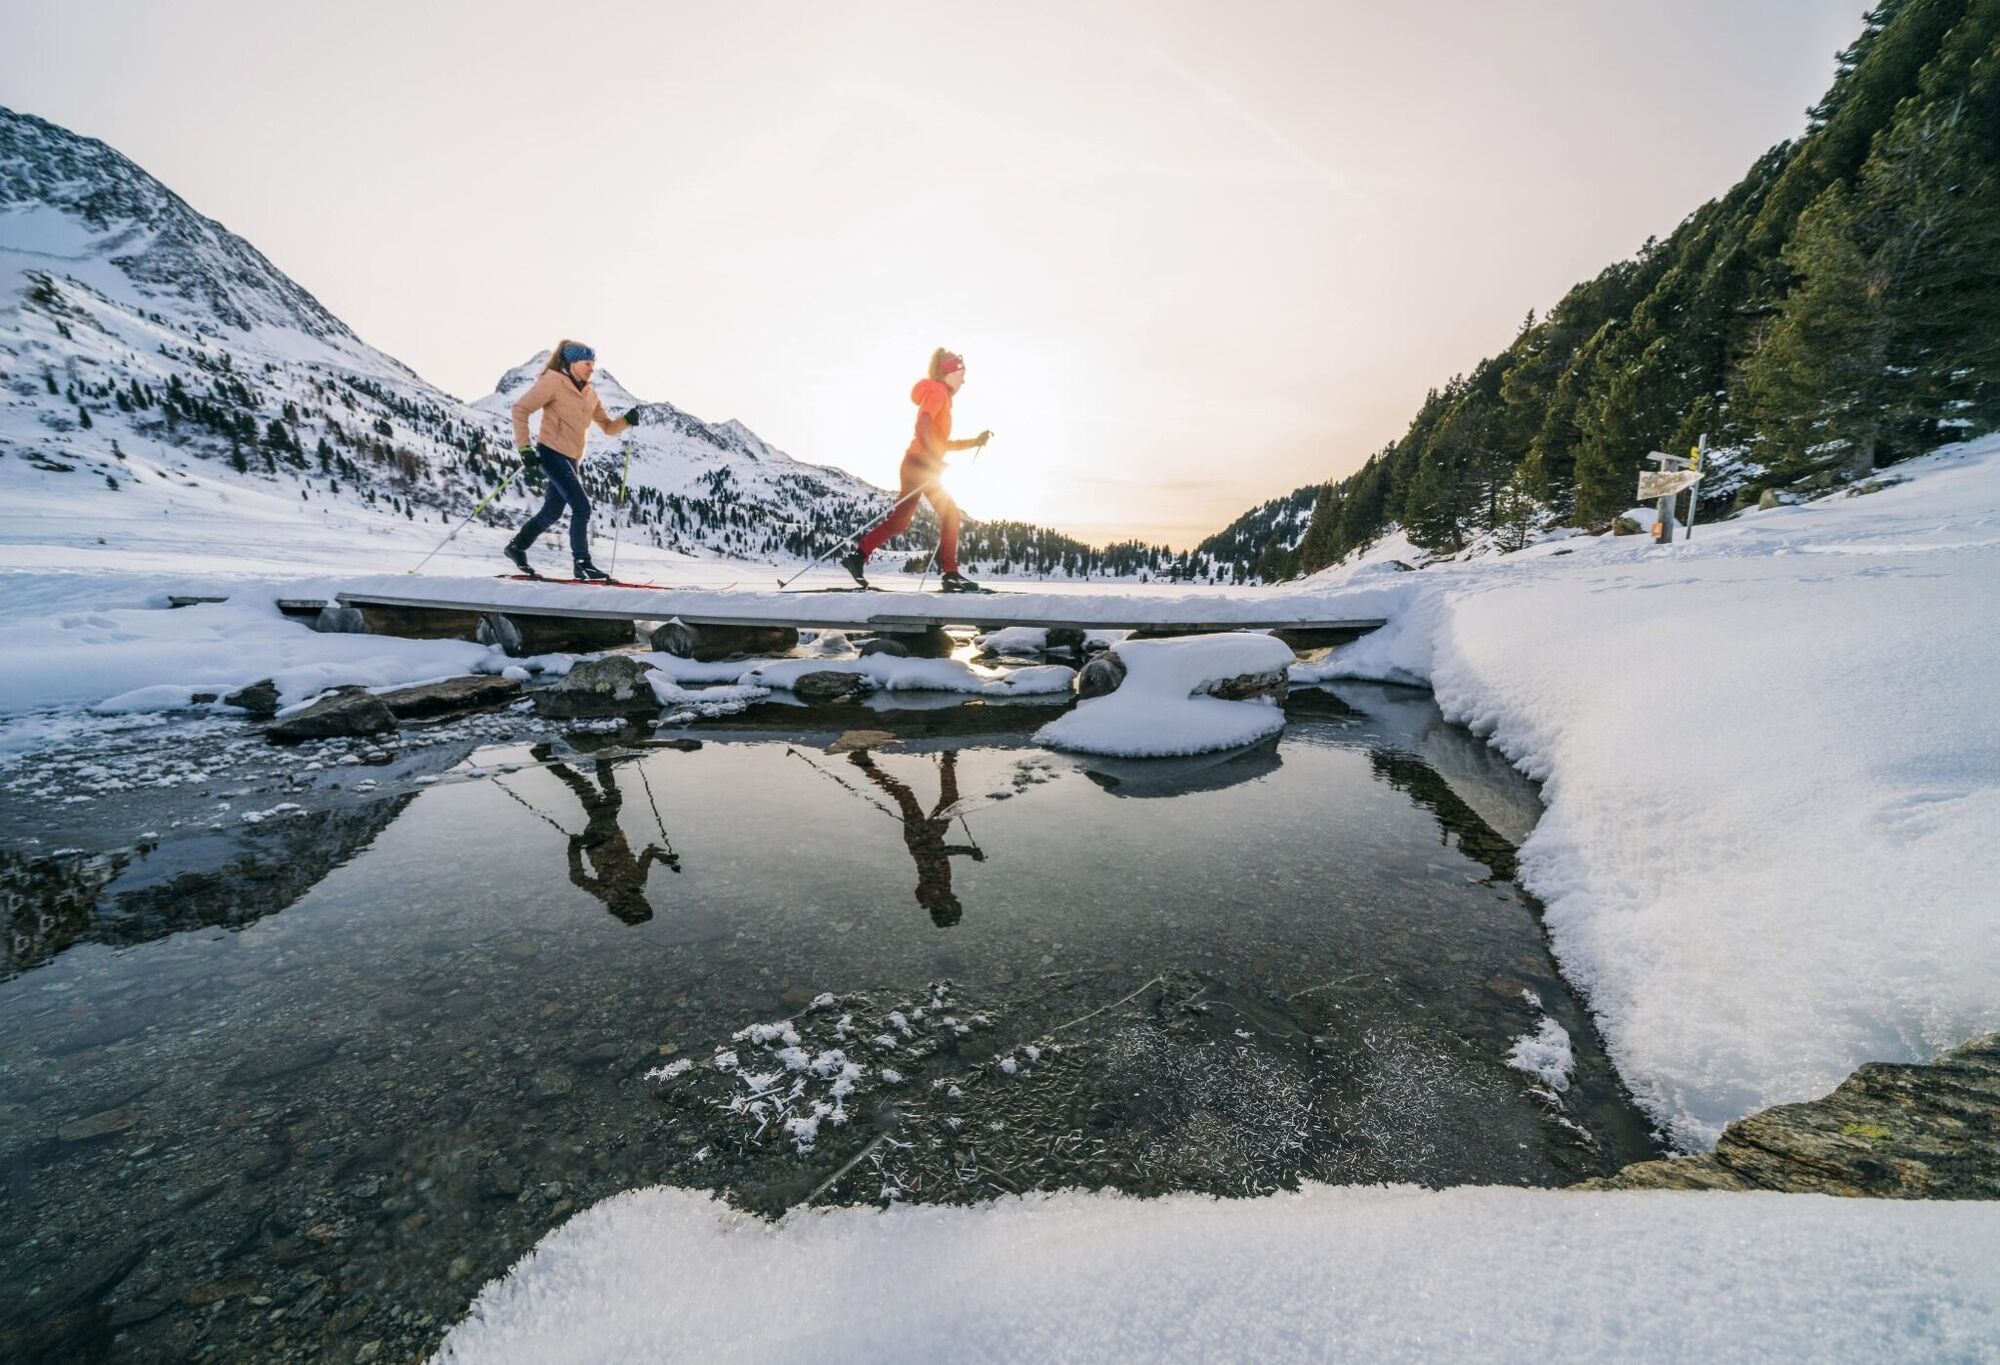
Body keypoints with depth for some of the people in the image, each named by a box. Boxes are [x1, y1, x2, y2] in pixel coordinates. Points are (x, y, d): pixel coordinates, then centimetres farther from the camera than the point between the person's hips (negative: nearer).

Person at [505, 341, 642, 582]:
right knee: (582, 506, -15)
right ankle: (583, 563, -11)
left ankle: (517, 546, 33)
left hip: (571, 458, 8)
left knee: (553, 512, 15)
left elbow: (607, 427, 14)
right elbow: (520, 408, -11)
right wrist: (524, 448, -17)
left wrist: (627, 421, -7)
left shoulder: (590, 393, 13)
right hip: (551, 452, -8)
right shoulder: (553, 381, -7)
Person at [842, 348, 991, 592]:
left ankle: (858, 556, 10)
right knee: (950, 515, -7)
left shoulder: (942, 397, 25)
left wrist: (975, 442, 19)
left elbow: (942, 443, 25)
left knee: (899, 521, 9)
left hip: (917, 465, 9)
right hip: (921, 464, -9)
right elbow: (922, 426, -21)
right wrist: (935, 458, -27)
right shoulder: (937, 391, -4)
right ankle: (950, 574, -7)